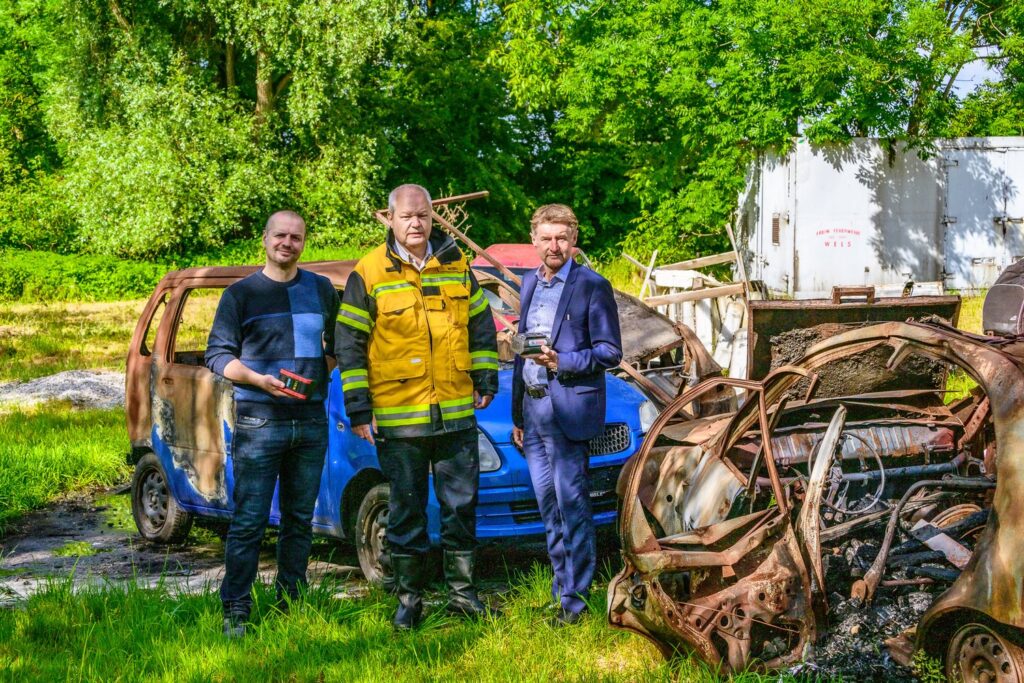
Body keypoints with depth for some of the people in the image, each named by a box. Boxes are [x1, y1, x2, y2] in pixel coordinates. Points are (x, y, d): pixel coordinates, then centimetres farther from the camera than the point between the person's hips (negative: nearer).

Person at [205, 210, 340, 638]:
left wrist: (320, 373, 6)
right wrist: (258, 379, -15)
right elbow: (217, 354, 0)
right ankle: (236, 611, -4)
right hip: (258, 421, -4)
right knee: (249, 520, -7)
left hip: (311, 421, 4)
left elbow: (339, 343, 24)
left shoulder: (321, 290, 13)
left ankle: (290, 604, 17)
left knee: (300, 519, 9)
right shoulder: (241, 293, 3)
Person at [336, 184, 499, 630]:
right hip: (397, 417, -3)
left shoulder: (455, 265, 7)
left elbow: (480, 325, 17)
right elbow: (349, 343, -3)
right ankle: (409, 598, 17)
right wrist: (358, 408, -6)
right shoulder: (369, 274, -4)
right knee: (406, 510, 6)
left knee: (461, 504, 8)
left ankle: (462, 591, 20)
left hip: (456, 412, 3)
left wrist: (485, 380, 12)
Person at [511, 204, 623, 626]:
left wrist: (561, 361, -20)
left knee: (571, 504, -6)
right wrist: (517, 413, 19)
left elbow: (610, 352, -7)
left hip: (567, 409, -7)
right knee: (548, 506, 11)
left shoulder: (592, 286, -6)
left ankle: (575, 596, -1)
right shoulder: (529, 283, 15)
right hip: (532, 408, 7)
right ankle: (562, 585, 20)